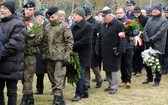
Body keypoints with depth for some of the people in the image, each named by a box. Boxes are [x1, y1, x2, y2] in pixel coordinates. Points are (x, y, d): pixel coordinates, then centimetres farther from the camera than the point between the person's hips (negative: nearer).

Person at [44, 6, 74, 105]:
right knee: (52, 79, 13)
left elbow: (70, 42, -9)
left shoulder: (64, 27, -7)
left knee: (58, 80, -12)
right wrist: (45, 56, 15)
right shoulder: (47, 27, 11)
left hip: (60, 58, -7)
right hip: (50, 58, 7)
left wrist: (66, 57, -14)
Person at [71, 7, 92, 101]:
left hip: (82, 55, -8)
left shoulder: (87, 26, -12)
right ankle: (85, 92, 24)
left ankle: (79, 93, 6)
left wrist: (73, 46, -20)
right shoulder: (73, 26, 12)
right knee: (81, 74, 14)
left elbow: (84, 41, -20)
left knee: (80, 74, -3)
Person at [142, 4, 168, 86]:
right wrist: (146, 40, -11)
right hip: (148, 45, 6)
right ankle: (149, 77, 28)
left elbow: (160, 33, -16)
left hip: (158, 46, -6)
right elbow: (145, 30, 6)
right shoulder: (149, 20, 12)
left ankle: (157, 80, 12)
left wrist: (151, 39, -19)